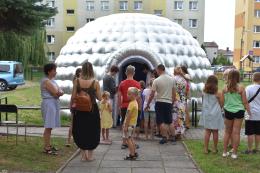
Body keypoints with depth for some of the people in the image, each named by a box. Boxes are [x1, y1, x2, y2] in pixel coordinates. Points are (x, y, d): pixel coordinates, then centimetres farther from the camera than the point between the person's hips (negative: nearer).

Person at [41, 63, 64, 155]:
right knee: (48, 127, -7)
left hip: (54, 104, 9)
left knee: (50, 127, 14)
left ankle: (48, 145, 22)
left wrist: (59, 92, -10)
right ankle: (46, 148, -2)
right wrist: (58, 92, 2)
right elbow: (56, 93, -19)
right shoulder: (46, 81, -13)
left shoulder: (52, 80, 16)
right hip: (49, 104, -9)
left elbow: (61, 92, 11)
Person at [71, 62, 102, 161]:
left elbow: (73, 97, -5)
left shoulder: (77, 81, -7)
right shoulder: (95, 82, -10)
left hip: (80, 110, 1)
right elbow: (99, 98, -5)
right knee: (92, 132, 14)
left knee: (80, 132, 16)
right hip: (92, 110, -1)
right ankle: (90, 155, 20)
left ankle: (84, 155, 19)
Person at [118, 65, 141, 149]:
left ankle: (124, 143, 12)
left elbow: (119, 97, 2)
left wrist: (120, 107, 11)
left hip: (124, 106, 2)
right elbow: (138, 97, -5)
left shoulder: (122, 83, 1)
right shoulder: (137, 84, -5)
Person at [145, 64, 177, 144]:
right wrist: (173, 102, 21)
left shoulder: (156, 80, -11)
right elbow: (174, 93, 8)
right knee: (170, 121, 14)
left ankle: (165, 137, 0)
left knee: (161, 122, 2)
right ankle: (173, 137, 16)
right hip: (169, 102, 5)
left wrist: (148, 105, 2)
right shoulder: (172, 79, 3)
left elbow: (152, 95, -8)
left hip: (160, 102, -5)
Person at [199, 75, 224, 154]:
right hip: (215, 114, -3)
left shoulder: (204, 92, -3)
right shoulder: (217, 93, -11)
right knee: (215, 132, 8)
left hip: (206, 114, 3)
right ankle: (215, 149, 17)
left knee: (207, 132, 9)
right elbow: (221, 104, -3)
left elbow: (204, 102, 7)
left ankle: (206, 149, 11)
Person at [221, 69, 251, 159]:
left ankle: (225, 152, 20)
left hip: (228, 111, 2)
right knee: (236, 132, 5)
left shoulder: (225, 88, -4)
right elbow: (245, 102, -7)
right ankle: (234, 153, 9)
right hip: (239, 111, -2)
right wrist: (249, 112, 3)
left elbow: (222, 101, 0)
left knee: (227, 131, 15)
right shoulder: (241, 88, -9)